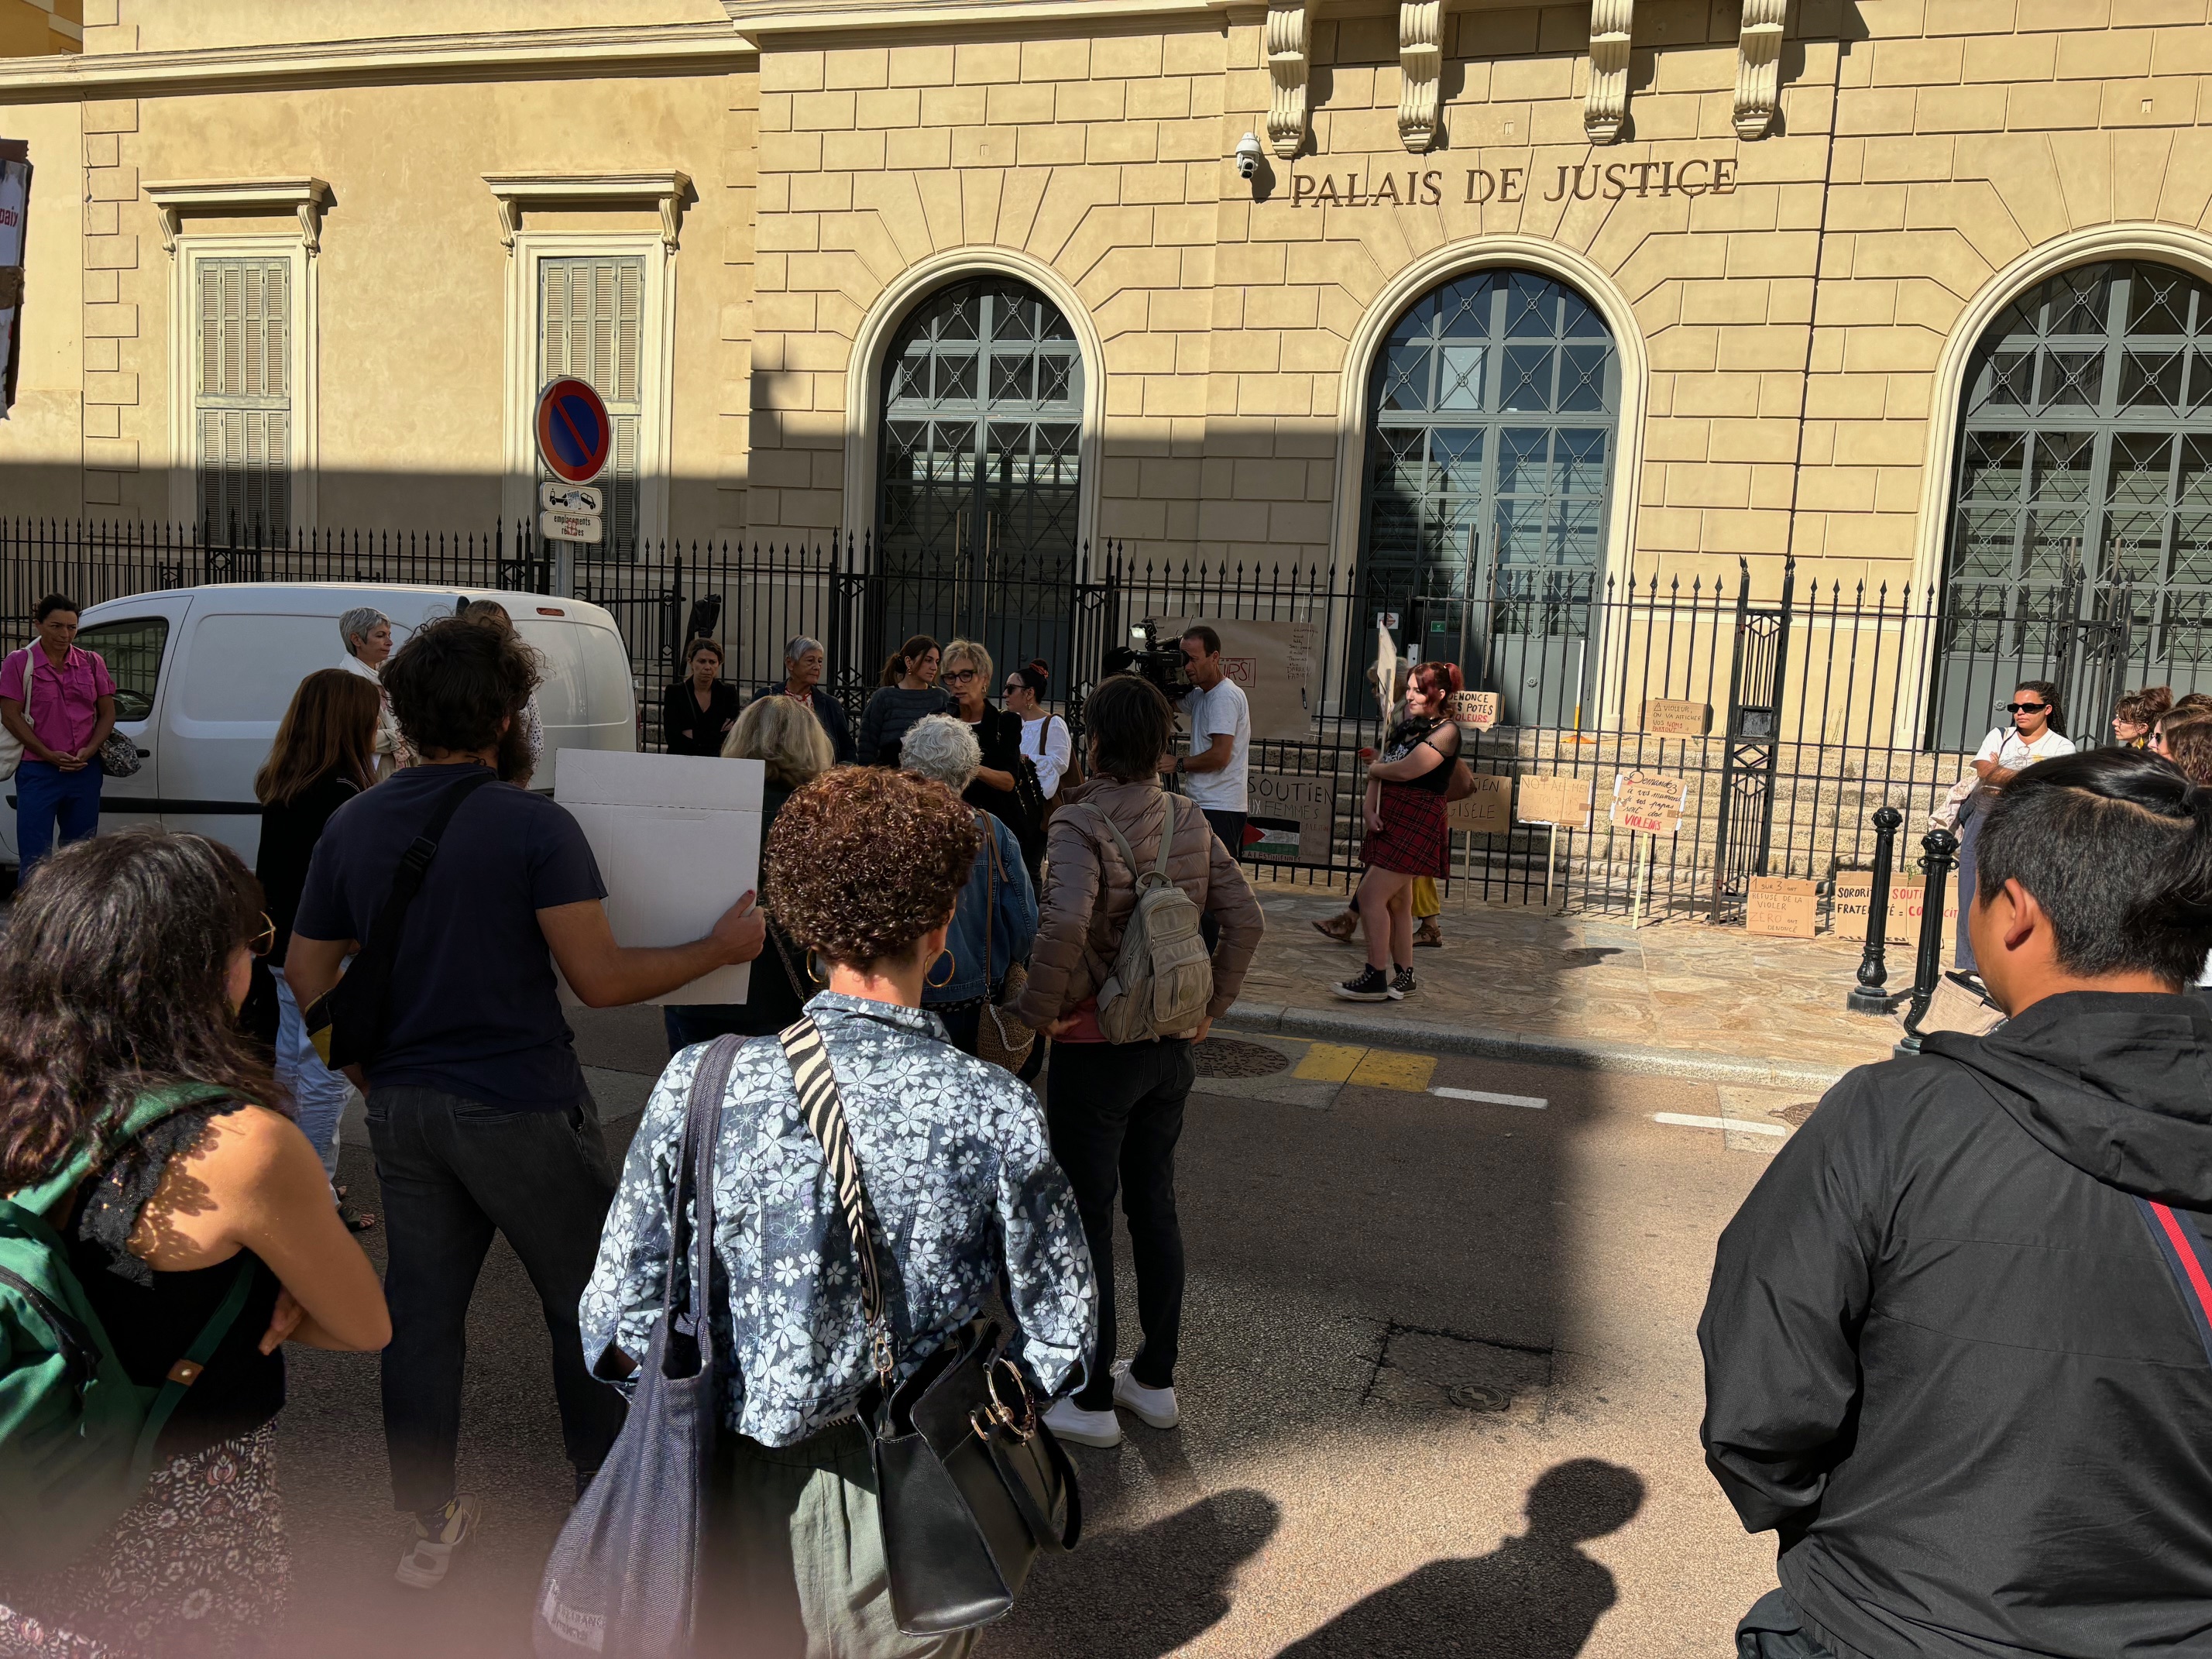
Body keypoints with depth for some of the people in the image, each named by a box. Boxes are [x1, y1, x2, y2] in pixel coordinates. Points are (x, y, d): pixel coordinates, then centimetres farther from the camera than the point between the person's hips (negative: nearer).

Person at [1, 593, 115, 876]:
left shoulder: (92, 662, 9)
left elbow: (107, 713, 9)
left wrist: (89, 751, -8)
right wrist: (49, 755, -15)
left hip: (85, 772, 3)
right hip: (38, 771, -3)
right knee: (34, 858, -4)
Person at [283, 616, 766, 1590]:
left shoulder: (351, 826, 3)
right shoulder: (533, 826, -16)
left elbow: (307, 976, 9)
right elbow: (600, 979, -20)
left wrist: (374, 1082, 19)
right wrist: (721, 948, -8)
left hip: (404, 1108, 6)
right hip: (520, 1109, -5)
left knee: (422, 1311, 15)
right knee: (588, 1302, 12)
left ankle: (430, 1524, 28)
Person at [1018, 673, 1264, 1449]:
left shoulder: (1079, 824, -19)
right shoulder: (1190, 822, 1)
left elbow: (1065, 924, -35)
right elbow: (1245, 919, -1)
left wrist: (1038, 1010, -20)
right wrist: (1213, 1005, 8)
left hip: (1095, 1049, -6)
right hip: (1171, 1046, 6)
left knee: (1087, 1219, 6)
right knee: (1154, 1204, 19)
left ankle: (1091, 1400, 18)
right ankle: (1156, 1379, 31)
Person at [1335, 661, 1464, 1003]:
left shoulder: (1445, 732, -10)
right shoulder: (1404, 728, 16)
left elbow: (1405, 771, -20)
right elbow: (1378, 773, 10)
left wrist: (1375, 769, -1)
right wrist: (1369, 808, -6)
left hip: (1417, 823, -8)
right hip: (1389, 820, 8)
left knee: (1371, 894, -13)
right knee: (1396, 902, 11)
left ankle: (1376, 978, -8)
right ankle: (1403, 978, 20)